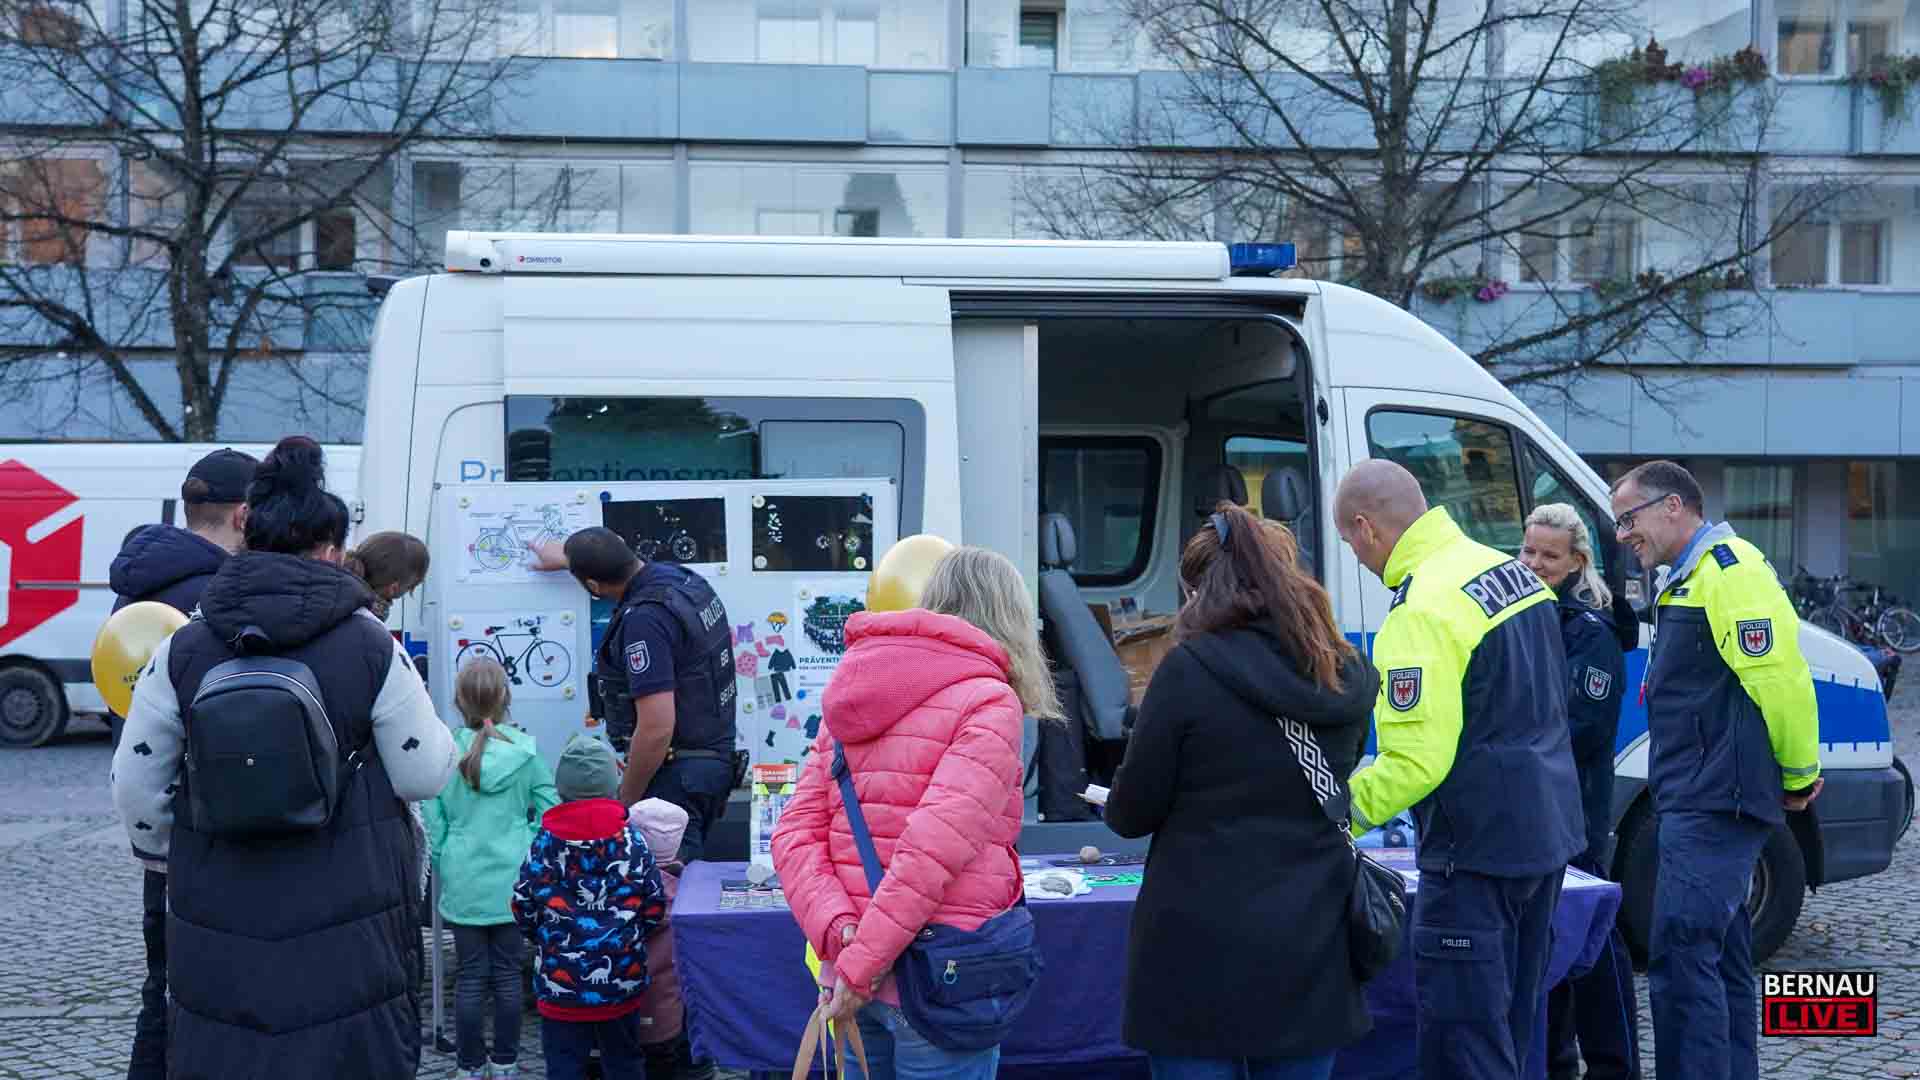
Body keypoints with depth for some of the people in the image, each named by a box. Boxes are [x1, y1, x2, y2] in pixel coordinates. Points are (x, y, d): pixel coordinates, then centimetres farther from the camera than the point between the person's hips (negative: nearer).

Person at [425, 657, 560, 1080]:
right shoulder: (527, 752, -6)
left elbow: (432, 824, -2)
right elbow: (549, 812, -3)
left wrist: (442, 869, 12)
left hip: (463, 884, 0)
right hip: (512, 882, 0)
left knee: (470, 977, 8)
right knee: (508, 974, 10)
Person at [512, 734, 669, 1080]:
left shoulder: (544, 844, -6)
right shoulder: (633, 842, -6)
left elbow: (524, 914, -1)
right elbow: (654, 909, -2)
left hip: (560, 980, -1)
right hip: (622, 979, 1)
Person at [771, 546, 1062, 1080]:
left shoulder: (851, 700, 12)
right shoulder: (988, 702, -9)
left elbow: (795, 834, 4)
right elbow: (935, 845, -21)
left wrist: (839, 931, -8)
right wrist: (862, 963, -19)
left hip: (853, 976, 6)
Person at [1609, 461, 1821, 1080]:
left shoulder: (1729, 569, -14)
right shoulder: (1689, 579, 19)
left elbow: (1780, 678, -20)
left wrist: (1799, 775, -10)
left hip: (1716, 803, -11)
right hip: (1705, 803, 11)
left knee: (1680, 954, -13)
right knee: (1718, 955, 14)